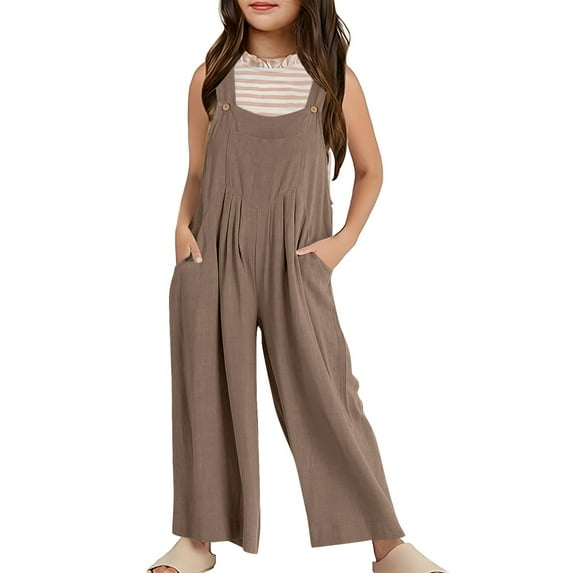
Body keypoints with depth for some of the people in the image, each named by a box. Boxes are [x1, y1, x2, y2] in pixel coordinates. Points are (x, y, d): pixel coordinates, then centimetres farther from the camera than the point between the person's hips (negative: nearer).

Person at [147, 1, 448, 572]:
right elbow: (196, 174, 13)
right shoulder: (211, 76, 6)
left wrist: (345, 240, -1)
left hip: (297, 263, -1)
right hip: (214, 264, 2)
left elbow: (370, 169, 11)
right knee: (210, 393, 7)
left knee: (324, 394, -3)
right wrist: (183, 226, -5)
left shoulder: (334, 78, 2)